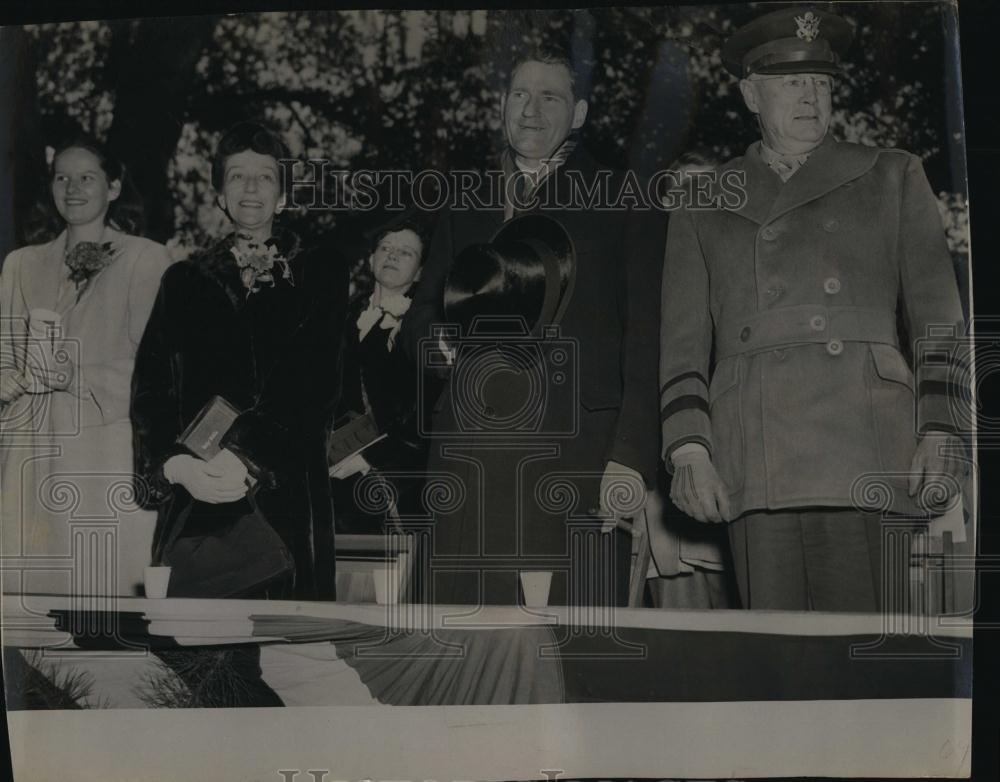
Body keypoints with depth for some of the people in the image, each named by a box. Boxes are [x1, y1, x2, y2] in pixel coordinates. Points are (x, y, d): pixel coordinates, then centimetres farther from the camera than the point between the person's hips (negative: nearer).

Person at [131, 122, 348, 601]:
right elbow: (150, 389, 7)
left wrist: (244, 456, -15)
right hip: (195, 501, 2)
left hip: (287, 494, -1)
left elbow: (313, 386, -3)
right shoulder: (184, 281, 16)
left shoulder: (320, 276, 9)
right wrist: (177, 465, -11)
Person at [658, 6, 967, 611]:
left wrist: (940, 429, -3)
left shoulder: (892, 177, 17)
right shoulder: (705, 203, 19)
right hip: (755, 458, 1)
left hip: (864, 448, -1)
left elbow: (938, 314, 10)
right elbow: (684, 339, 12)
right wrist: (690, 448, -2)